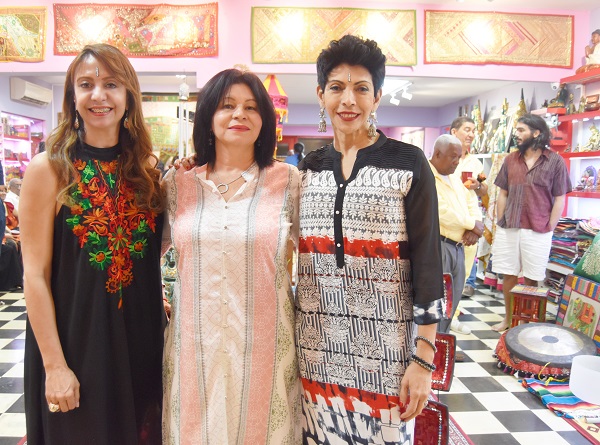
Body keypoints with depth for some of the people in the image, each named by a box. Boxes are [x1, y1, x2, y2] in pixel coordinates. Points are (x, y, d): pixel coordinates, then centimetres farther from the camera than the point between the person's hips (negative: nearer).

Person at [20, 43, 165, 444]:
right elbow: (35, 274, -11)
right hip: (74, 340, -3)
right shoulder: (49, 168, -9)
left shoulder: (148, 168, 2)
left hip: (141, 340, 4)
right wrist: (54, 365, -13)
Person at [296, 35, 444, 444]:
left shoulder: (409, 164, -6)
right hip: (316, 350, 4)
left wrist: (424, 360, -10)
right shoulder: (309, 168, 6)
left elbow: (428, 262, -7)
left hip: (385, 351, -3)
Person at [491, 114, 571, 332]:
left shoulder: (555, 161, -3)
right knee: (508, 274, 10)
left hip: (537, 231, -3)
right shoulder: (511, 160, 7)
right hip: (508, 229, 4)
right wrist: (500, 223, 5)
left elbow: (559, 199, -2)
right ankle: (508, 318, 25)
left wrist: (548, 229, -6)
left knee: (530, 278, 6)